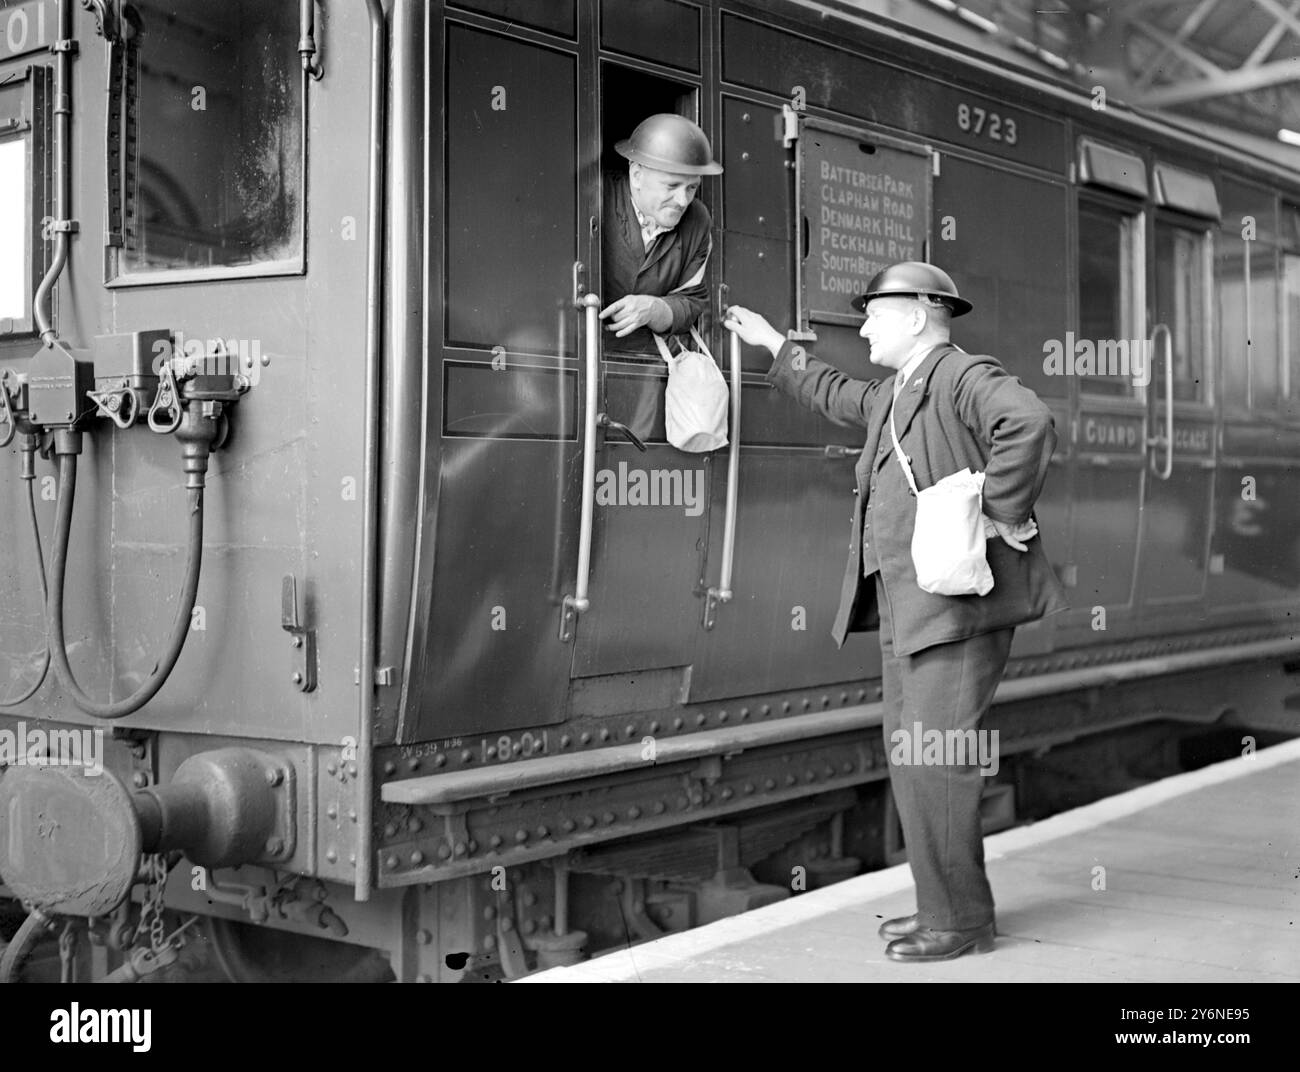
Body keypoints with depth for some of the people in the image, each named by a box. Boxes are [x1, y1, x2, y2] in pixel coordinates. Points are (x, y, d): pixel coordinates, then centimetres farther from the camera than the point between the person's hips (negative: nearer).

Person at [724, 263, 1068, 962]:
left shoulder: (963, 378, -11)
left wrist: (1004, 513, -24)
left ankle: (961, 921, 0)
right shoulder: (894, 393, 20)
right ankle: (940, 906, 21)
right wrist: (772, 345, 45)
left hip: (958, 599, -10)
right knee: (907, 754, 12)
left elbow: (1029, 422, -30)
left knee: (933, 759, -10)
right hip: (905, 606, 10)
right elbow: (836, 396, 41)